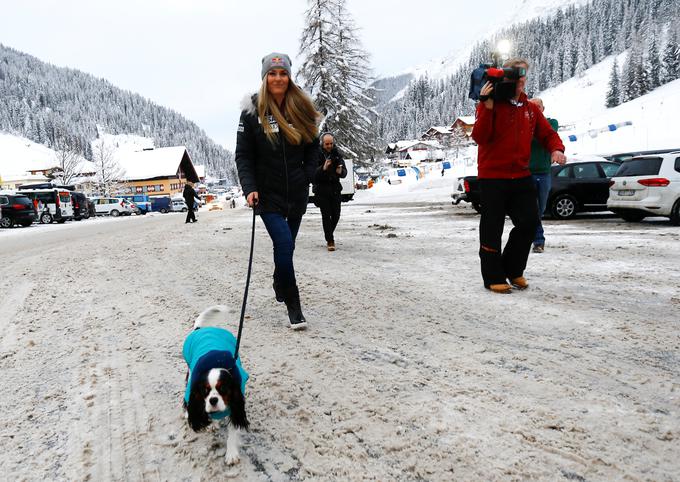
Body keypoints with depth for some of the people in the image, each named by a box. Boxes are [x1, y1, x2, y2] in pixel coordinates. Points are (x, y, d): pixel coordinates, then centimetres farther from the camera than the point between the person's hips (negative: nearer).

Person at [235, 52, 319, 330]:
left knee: (286, 245, 15)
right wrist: (249, 188, -16)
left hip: (297, 192, 3)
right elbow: (243, 155, -4)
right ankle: (292, 304, -2)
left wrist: (307, 176, 0)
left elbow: (313, 146, 13)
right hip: (268, 193, -3)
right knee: (284, 244, -16)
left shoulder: (301, 109, 3)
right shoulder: (252, 111, -5)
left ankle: (280, 287, 40)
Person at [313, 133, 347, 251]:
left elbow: (345, 172, 3)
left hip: (335, 188, 4)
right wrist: (323, 168, -31)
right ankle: (330, 241, 0)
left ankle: (329, 235, 31)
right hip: (322, 189, -3)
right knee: (326, 215, -7)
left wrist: (341, 171, -20)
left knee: (336, 215, 6)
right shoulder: (317, 154, -7)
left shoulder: (337, 154, 4)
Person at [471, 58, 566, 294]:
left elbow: (548, 133, 17)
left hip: (521, 177, 6)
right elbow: (479, 137, -16)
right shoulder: (490, 104, -6)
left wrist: (556, 149, -4)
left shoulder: (531, 108, 12)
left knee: (529, 222, 6)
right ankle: (494, 277, 13)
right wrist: (487, 106, -25)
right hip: (492, 177, -5)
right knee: (492, 228, 1)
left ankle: (513, 269, 25)